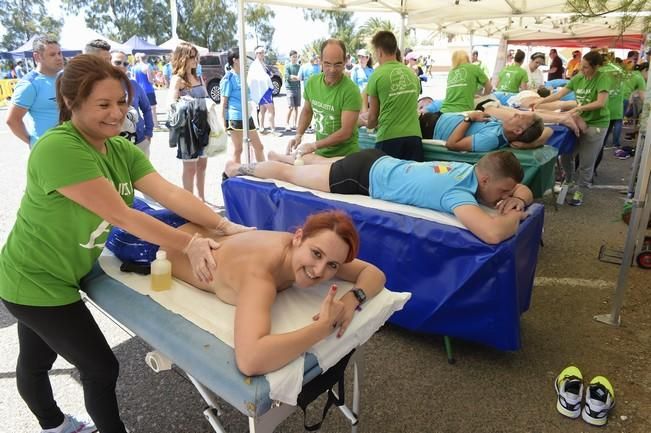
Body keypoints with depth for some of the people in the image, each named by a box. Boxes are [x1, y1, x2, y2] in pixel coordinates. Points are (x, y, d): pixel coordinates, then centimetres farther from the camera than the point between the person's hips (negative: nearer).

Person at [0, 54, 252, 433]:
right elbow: (120, 216, -32)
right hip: (36, 284, -8)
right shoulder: (58, 149, -29)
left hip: (42, 277, 8)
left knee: (36, 359, 29)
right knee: (101, 367, 2)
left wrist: (224, 226, -28)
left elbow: (170, 194, -16)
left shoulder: (122, 150, -4)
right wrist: (190, 244, -33)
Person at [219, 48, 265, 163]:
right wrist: (224, 123, -14)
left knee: (258, 146, 9)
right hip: (235, 118, -8)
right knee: (238, 149, 2)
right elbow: (224, 103, -10)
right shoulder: (229, 78, -8)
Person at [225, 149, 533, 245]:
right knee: (290, 174, 13)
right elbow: (493, 233, -50)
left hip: (376, 162, 8)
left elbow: (525, 191, 7)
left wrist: (517, 198, -17)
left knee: (322, 162, 34)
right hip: (363, 177, -8)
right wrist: (512, 215, -27)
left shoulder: (474, 169, -9)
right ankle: (241, 167, 35)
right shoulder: (457, 192, -33)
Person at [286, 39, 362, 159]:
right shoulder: (312, 82, -5)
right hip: (320, 153, 5)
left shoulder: (350, 91, -22)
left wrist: (313, 146, -21)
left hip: (345, 156, -5)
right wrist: (298, 135, -3)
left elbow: (345, 132, -23)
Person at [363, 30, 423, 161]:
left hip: (388, 138, -4)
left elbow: (373, 115, 2)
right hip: (413, 136, 4)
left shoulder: (377, 75, -5)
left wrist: (368, 124, 25)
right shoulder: (412, 73, 9)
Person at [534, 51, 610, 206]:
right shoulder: (578, 78, 2)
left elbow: (601, 103, -23)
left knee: (586, 163, -1)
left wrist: (578, 108, -28)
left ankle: (580, 192, 16)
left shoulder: (602, 78, -15)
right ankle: (570, 184, 32)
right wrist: (540, 102, -6)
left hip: (596, 124, -6)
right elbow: (559, 94, 4)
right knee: (566, 156, 10)